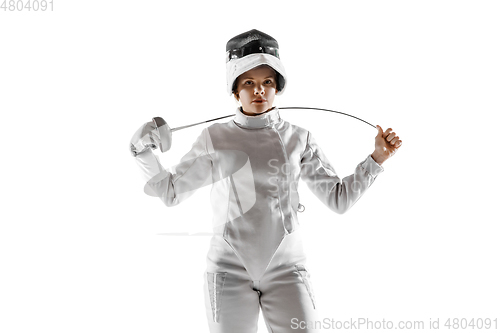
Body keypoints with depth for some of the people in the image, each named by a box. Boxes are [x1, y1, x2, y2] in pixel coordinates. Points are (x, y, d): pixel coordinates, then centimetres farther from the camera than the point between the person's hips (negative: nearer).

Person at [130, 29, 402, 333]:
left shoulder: (298, 139, 4)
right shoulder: (215, 138, 2)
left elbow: (339, 199, 5)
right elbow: (170, 192, 8)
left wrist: (377, 157, -3)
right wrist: (143, 152, -6)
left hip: (287, 270, 1)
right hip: (230, 271, 0)